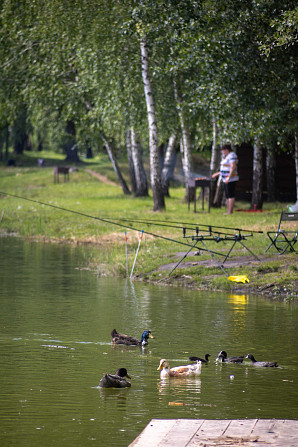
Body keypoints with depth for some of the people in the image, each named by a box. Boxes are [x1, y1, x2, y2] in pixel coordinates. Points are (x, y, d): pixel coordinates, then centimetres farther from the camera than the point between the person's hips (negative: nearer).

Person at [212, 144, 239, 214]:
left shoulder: (232, 155, -13)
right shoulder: (227, 156, 19)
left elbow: (233, 167, -23)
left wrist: (229, 177, -28)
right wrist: (217, 174, 30)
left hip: (231, 179, -11)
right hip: (226, 180, 11)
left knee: (231, 195, -10)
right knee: (228, 196, 9)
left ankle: (230, 212, -12)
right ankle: (228, 212, 10)